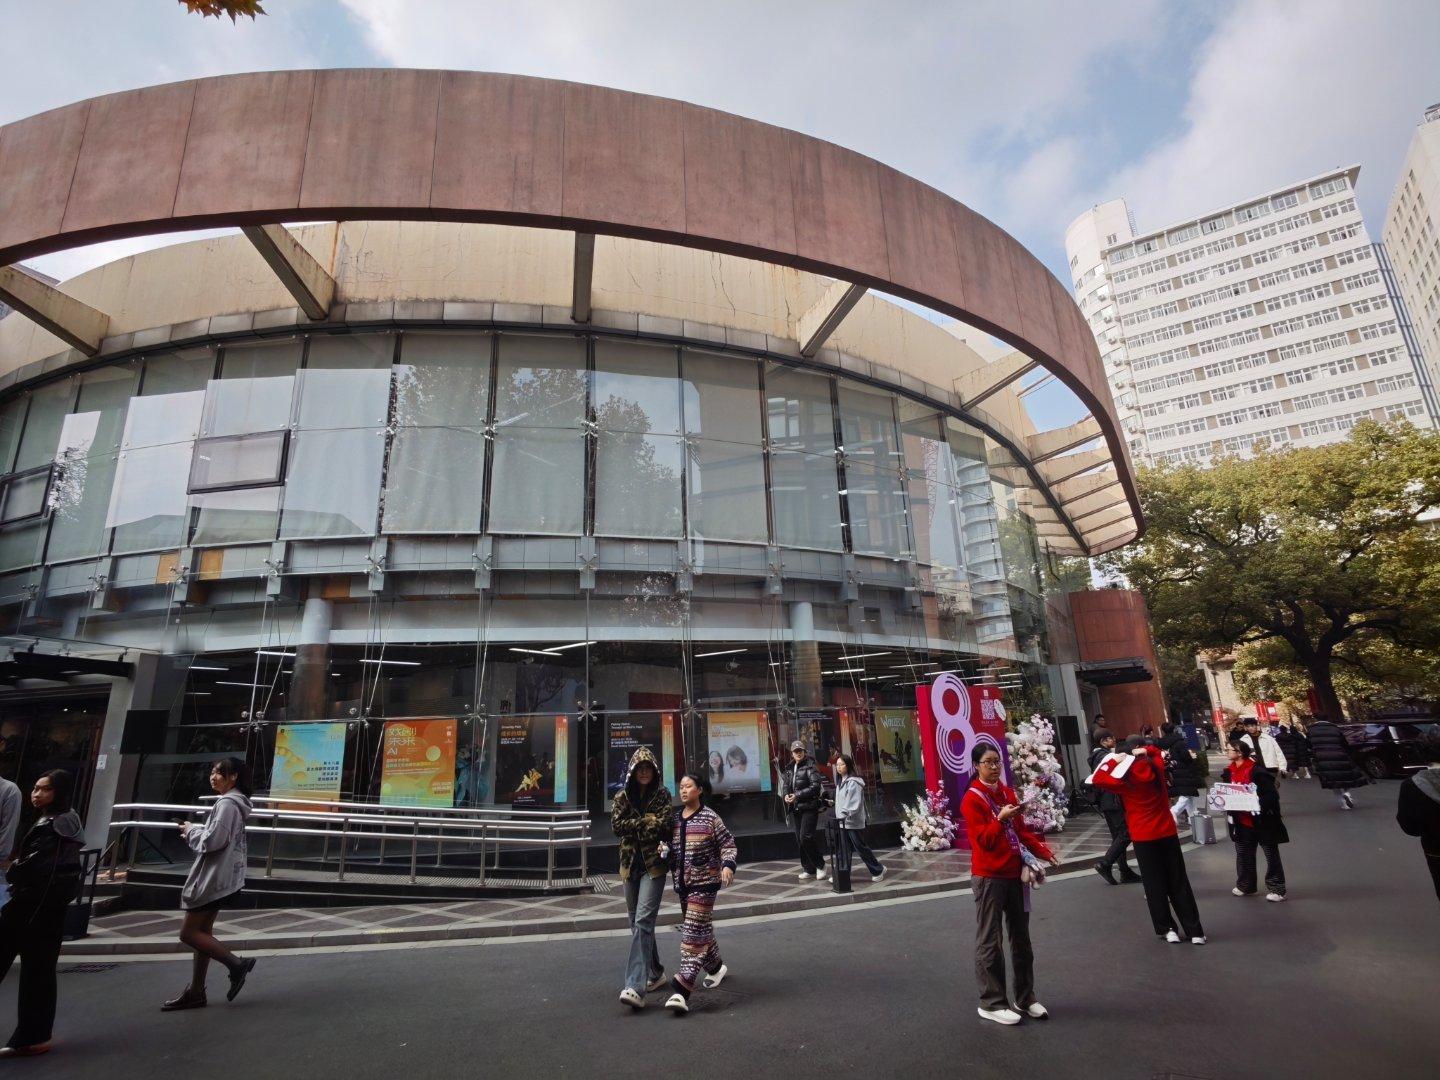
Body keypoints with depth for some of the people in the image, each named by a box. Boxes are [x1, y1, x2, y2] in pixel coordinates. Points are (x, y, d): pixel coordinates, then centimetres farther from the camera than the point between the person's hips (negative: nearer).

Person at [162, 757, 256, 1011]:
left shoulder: (227, 803, -18)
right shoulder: (233, 802, 15)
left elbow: (213, 841, -22)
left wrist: (190, 831, -7)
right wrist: (195, 832, 9)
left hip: (215, 877, -10)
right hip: (219, 877, 10)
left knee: (189, 933, -4)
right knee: (201, 932, 13)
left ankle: (236, 964, -1)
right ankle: (196, 992, 19)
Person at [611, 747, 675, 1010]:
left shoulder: (662, 795, -1)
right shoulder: (622, 797, 7)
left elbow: (665, 823, -13)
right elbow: (617, 825, -5)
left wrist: (635, 824, -7)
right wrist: (647, 821, -9)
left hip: (654, 865, -4)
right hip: (630, 865, 5)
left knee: (643, 921, -15)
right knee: (637, 923, 14)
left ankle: (636, 987, -18)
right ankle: (655, 973, 31)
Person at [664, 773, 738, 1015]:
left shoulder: (710, 817, -8)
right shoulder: (675, 818, 6)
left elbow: (728, 843, -4)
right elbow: (670, 848, 17)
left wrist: (728, 864, -19)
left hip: (704, 882, -6)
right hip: (682, 882, 6)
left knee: (694, 932, -9)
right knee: (701, 929, 19)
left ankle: (682, 990, -10)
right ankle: (716, 967, 41)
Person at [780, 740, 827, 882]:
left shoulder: (810, 766, -8)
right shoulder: (790, 769, 13)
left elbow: (815, 786, -17)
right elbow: (785, 785, 16)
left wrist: (797, 795, -19)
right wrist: (785, 795, -7)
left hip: (809, 807, -7)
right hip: (795, 808, 7)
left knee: (806, 837, -13)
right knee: (799, 839, 10)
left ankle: (820, 865, 5)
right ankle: (809, 869, 21)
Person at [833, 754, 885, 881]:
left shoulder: (853, 782, -15)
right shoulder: (840, 781, 11)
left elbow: (855, 804, -20)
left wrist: (845, 815, -26)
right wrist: (839, 816, 8)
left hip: (853, 822, -8)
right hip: (842, 822, 8)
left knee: (861, 848, 5)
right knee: (841, 850, 5)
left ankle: (878, 870, 22)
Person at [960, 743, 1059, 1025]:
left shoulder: (1008, 792, 9)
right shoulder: (972, 799, -13)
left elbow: (1022, 830, 15)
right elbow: (984, 840, -18)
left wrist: (1043, 851, 0)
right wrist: (1000, 819, -33)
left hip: (1015, 874, 7)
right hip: (988, 878, -7)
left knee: (1021, 938, 15)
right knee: (990, 941, 0)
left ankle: (1025, 998, 27)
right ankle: (991, 1003, 10)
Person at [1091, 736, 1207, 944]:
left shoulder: (1125, 779, -16)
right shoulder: (1157, 767, -5)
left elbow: (1097, 779, -13)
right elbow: (1157, 752, 16)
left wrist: (1113, 760, -11)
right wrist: (1146, 751, -3)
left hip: (1143, 837, -4)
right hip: (1168, 832, 4)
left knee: (1154, 885, 9)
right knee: (1179, 882, 12)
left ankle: (1167, 929, 12)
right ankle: (1194, 931, 14)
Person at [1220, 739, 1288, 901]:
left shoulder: (1256, 771, -20)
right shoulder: (1229, 772, 1)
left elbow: (1272, 794, -22)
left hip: (1263, 821, -7)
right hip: (1242, 822, 7)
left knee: (1271, 855, 8)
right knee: (1243, 854, 14)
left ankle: (1277, 889, 19)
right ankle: (1245, 886, 27)